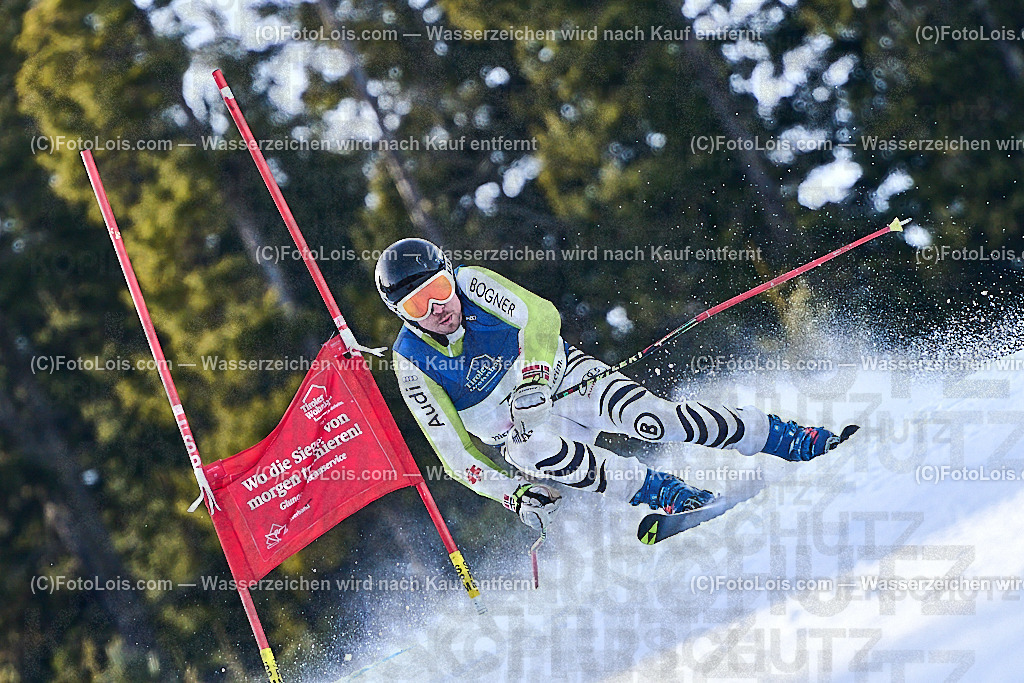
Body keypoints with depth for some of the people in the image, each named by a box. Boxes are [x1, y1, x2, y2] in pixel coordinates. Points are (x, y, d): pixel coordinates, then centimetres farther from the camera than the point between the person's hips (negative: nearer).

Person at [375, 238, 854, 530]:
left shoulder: (471, 284, -13)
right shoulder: (411, 364, -12)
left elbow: (540, 318, -23)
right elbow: (453, 450, -11)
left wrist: (533, 380, -41)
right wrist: (513, 494, -22)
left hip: (558, 373, 0)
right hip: (517, 428, 0)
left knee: (643, 414, -26)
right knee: (528, 448, -36)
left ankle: (797, 442, -22)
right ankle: (674, 497, -34)